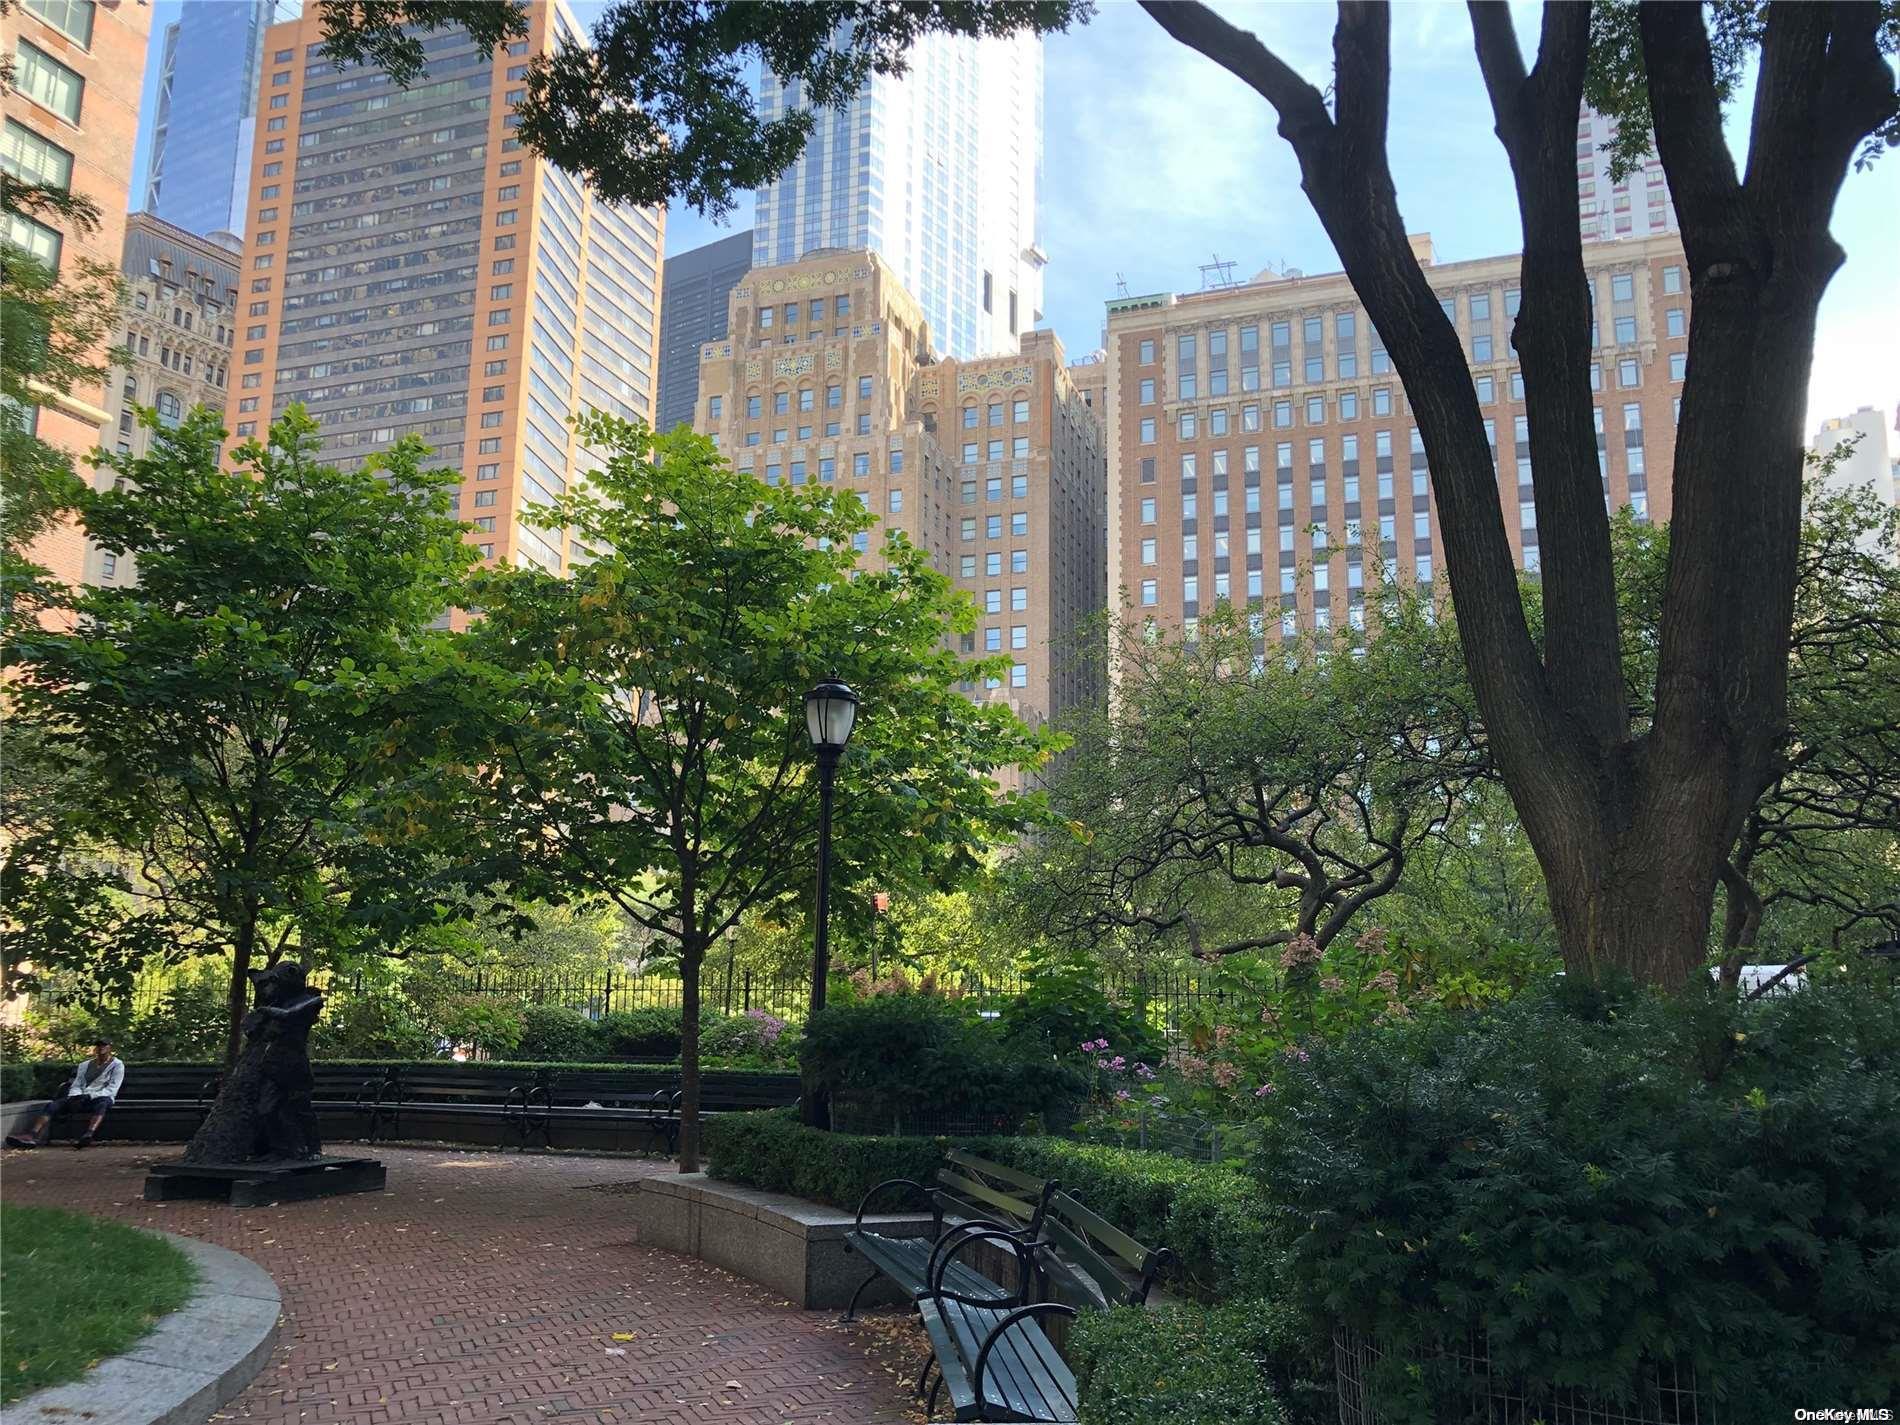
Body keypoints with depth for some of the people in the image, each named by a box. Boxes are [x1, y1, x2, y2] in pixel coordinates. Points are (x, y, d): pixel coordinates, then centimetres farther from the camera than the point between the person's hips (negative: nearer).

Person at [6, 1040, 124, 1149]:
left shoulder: (117, 1065, 5)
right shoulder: (84, 1065, 23)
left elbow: (112, 1089, -6)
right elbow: (76, 1085, 15)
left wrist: (90, 1096, -19)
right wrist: (76, 1096, -9)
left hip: (101, 1098, -6)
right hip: (81, 1099, 6)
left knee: (102, 1102, -42)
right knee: (52, 1105, -17)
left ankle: (87, 1136, -65)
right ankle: (32, 1136, -38)